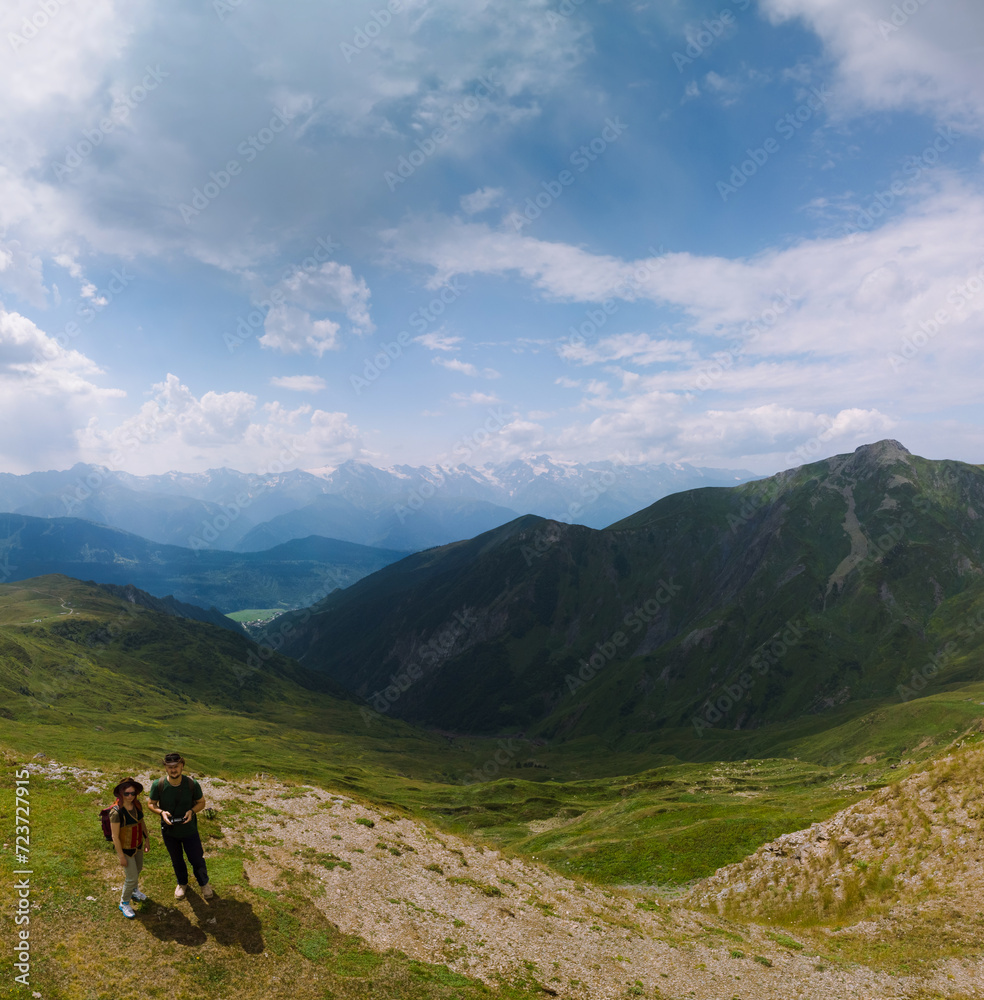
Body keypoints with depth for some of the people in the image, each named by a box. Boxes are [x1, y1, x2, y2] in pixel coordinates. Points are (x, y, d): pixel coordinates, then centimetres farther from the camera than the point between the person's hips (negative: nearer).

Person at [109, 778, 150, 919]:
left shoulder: (137, 804, -13)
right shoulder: (116, 812, -33)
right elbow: (115, 836, -24)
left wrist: (147, 840, 10)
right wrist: (121, 857, -17)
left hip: (138, 844, 6)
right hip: (125, 848, -6)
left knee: (138, 869, 27)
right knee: (132, 877, 6)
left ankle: (133, 890, 56)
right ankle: (124, 903, 33)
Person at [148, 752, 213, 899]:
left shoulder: (192, 784, -21)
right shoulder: (158, 785, -20)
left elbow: (201, 802, -6)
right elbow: (152, 804, -5)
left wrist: (192, 811, -26)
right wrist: (161, 812, -24)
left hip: (189, 830, -1)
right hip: (169, 831, 1)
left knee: (197, 860, 11)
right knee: (177, 860, 24)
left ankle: (204, 883, 41)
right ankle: (182, 883, 52)